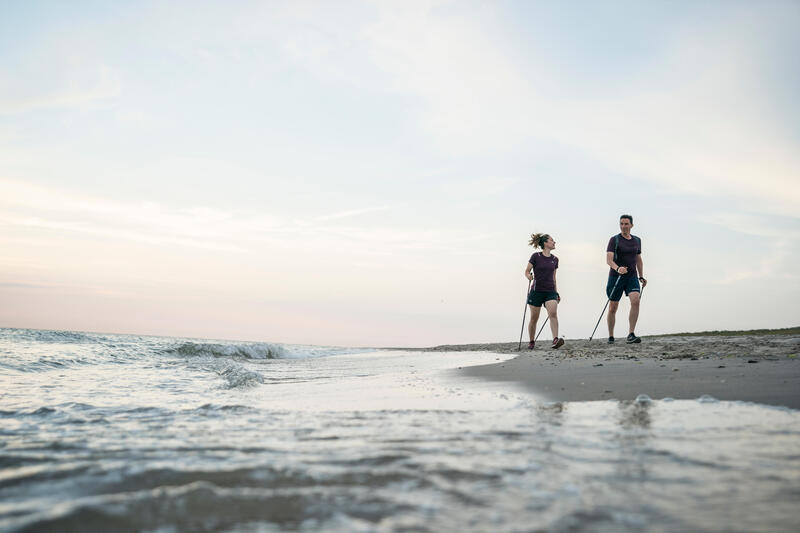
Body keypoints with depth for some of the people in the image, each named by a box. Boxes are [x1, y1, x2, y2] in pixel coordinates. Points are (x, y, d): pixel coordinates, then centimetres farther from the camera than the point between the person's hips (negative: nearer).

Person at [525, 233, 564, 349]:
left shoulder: (555, 259, 9)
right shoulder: (536, 256, -3)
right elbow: (527, 271, 1)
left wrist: (556, 292, 19)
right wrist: (529, 276, -21)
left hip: (550, 291, 2)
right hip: (536, 291, -2)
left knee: (553, 313, -21)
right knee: (534, 318, 5)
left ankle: (555, 340, -29)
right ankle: (531, 342, 23)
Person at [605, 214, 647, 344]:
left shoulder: (637, 240, 12)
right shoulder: (614, 240, -3)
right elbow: (609, 259, -14)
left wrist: (641, 277, 18)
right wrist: (617, 268, -33)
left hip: (632, 277, 3)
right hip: (616, 277, -3)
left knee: (636, 301, -21)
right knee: (613, 308, 3)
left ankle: (630, 335, -20)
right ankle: (611, 337, 18)